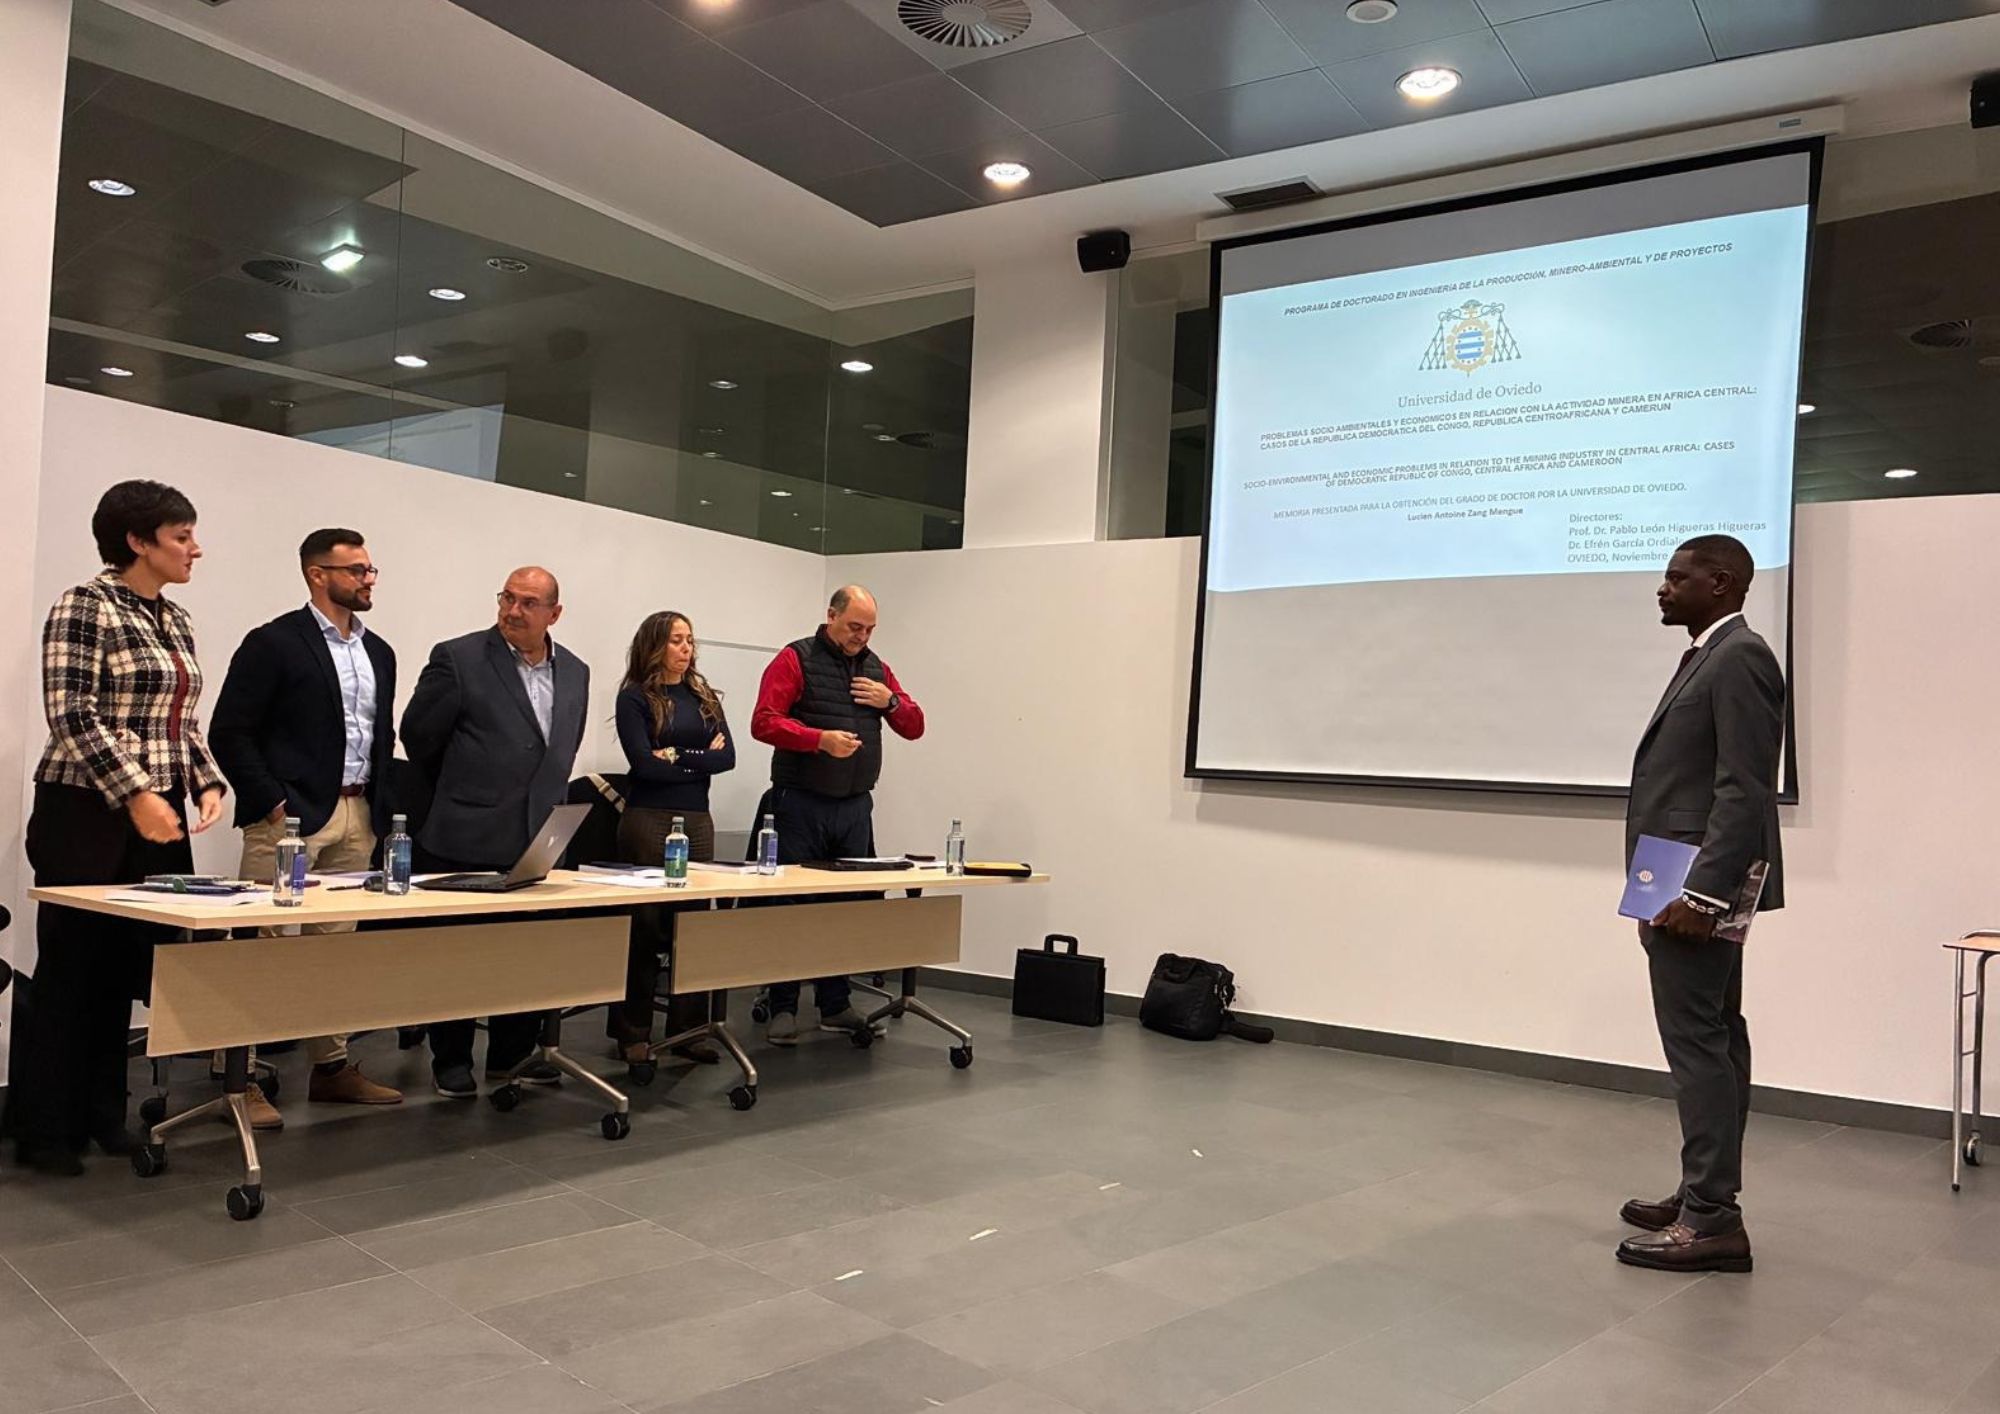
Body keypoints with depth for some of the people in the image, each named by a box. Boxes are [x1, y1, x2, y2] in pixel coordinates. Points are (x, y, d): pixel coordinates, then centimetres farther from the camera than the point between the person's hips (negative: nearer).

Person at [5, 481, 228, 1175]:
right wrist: (134, 793, -22)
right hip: (88, 814, -7)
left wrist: (208, 781, 4)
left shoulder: (176, 620, 15)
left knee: (125, 971, 10)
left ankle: (101, 1113, 20)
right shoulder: (86, 607, -8)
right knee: (73, 971, 1)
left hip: (158, 815, 7)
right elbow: (71, 714, -16)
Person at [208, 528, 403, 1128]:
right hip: (290, 816, -7)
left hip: (357, 818, 7)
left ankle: (331, 1067, 20)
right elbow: (229, 732, -9)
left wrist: (379, 808, 11)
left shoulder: (378, 653, 15)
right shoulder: (274, 643, -6)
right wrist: (273, 804, -13)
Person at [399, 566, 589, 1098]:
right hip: (465, 840, -5)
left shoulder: (575, 673, 8)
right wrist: (459, 793, 9)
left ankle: (513, 1054, 26)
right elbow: (418, 737, -1)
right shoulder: (457, 659, -8)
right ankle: (452, 1061, 21)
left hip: (537, 842, 5)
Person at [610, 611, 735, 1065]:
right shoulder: (635, 697, -1)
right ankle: (632, 1034, 8)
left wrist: (679, 755, -10)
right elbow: (643, 763, -12)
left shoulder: (704, 696, 13)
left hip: (697, 819, 5)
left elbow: (727, 756, 3)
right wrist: (700, 760, -4)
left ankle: (688, 1029, 12)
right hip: (648, 819, -5)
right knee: (645, 925, -1)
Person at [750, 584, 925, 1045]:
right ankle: (783, 1009, 6)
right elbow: (764, 722, -12)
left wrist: (891, 701, -3)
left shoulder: (875, 668, 13)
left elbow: (914, 727, 17)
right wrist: (821, 739, -22)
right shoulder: (796, 659, -4)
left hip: (855, 806, 5)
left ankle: (835, 1006, 18)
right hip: (802, 804, -5)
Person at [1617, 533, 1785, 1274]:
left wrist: (1699, 893, -25)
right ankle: (1705, 1194, 23)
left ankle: (1712, 1220, -2)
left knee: (1697, 1042, -7)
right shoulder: (1710, 657, 16)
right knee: (1713, 1038, 14)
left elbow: (1745, 790, -22)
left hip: (1700, 886, -11)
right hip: (1690, 883, 11)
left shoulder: (1738, 658, -15)